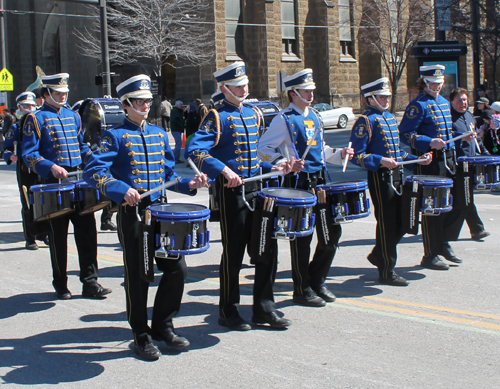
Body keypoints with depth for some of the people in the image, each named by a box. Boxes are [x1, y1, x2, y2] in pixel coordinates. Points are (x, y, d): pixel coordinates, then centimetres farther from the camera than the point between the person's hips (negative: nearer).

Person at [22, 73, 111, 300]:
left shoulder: (73, 116, 14)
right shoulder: (36, 119, -2)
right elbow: (29, 155, -7)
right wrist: (51, 167, -23)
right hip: (54, 183, -4)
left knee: (87, 232, 0)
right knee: (58, 237, 4)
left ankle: (90, 282, 6)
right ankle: (60, 285, 16)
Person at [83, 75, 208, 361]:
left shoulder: (160, 134, 15)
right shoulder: (115, 136, -3)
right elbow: (93, 171, -13)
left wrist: (189, 185, 1)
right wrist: (121, 189, -28)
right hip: (132, 213, -5)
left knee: (177, 268, 2)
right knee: (138, 276, 1)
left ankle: (163, 325, 21)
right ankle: (142, 336, 15)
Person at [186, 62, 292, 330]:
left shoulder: (252, 114, 14)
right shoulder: (217, 117, -8)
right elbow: (194, 150, -20)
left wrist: (271, 167, 9)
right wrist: (224, 170, -30)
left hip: (255, 188, 7)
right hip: (231, 191, -7)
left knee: (268, 248, 7)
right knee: (233, 254, 2)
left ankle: (264, 310, 18)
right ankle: (229, 314, 16)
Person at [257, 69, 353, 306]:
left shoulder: (314, 116, 14)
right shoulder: (284, 120, -8)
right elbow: (264, 149, -12)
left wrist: (339, 154, 8)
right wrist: (285, 164, -25)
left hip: (320, 181, 7)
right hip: (298, 183, -7)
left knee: (333, 231, 8)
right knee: (302, 236, 0)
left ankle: (317, 280, 24)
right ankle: (302, 289, 13)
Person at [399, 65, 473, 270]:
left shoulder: (444, 102, 16)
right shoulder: (418, 105, -11)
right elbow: (405, 134, -17)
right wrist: (430, 143, -27)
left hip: (448, 160, 8)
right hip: (429, 163, -8)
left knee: (457, 204, 11)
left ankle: (444, 243, 27)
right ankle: (430, 255, 7)